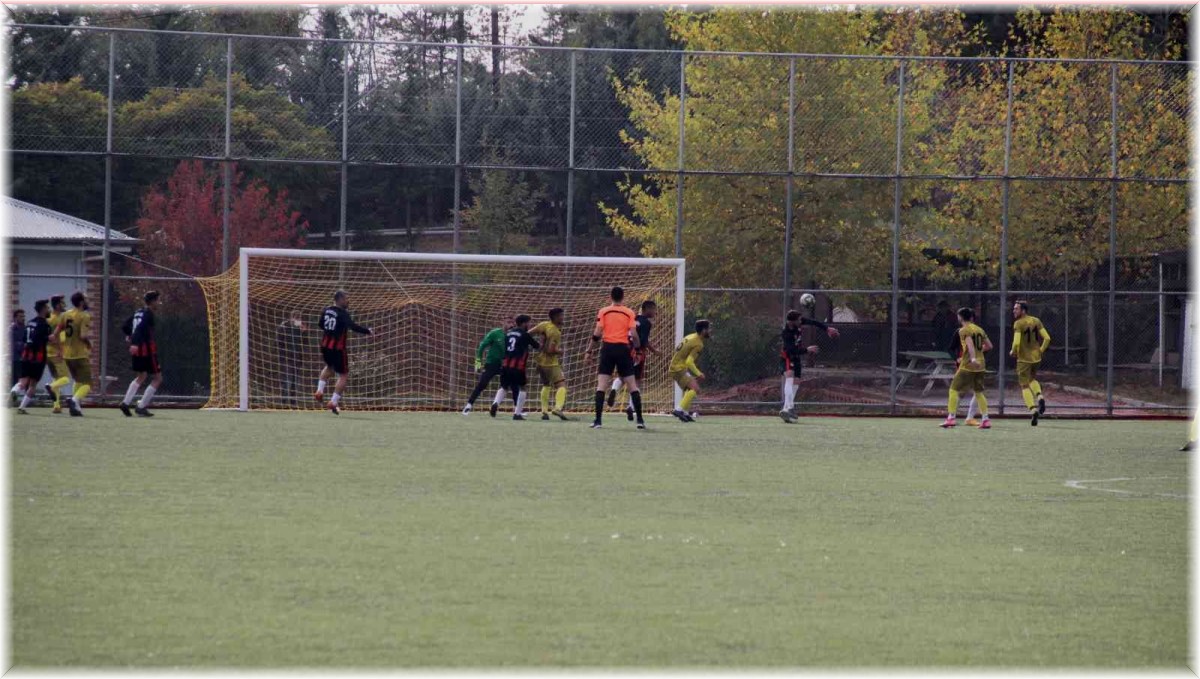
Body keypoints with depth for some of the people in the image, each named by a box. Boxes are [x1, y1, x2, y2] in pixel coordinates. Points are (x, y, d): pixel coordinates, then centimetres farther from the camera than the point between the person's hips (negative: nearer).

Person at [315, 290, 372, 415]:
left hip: (325, 345, 7)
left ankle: (320, 390, 20)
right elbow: (353, 326, -29)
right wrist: (367, 331, -19)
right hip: (337, 348, -7)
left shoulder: (326, 311, 5)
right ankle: (334, 402, -3)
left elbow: (321, 325, 20)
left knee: (329, 367, 34)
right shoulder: (343, 314, -16)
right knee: (343, 375, 3)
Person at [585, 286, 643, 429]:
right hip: (624, 349, 1)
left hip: (608, 349, -1)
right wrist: (638, 348, 11)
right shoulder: (629, 313, 2)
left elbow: (597, 334, -3)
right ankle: (639, 420, 6)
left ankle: (598, 419, -9)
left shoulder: (603, 312, 2)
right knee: (632, 386, 8)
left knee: (601, 385, 0)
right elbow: (633, 335, -5)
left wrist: (589, 351, 6)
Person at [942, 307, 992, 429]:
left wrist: (973, 358, -37)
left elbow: (970, 344, -24)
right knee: (979, 392, 15)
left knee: (954, 389, 0)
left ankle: (951, 418, -9)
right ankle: (985, 419, 8)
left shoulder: (964, 330, -7)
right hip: (980, 365, 7)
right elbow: (989, 346, 18)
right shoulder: (979, 330, 14)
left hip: (967, 365, -7)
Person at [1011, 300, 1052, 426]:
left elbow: (1016, 343, -23)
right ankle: (1039, 396, 0)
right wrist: (1041, 350, 11)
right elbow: (1047, 338, 0)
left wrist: (1013, 352, -4)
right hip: (1036, 358, 6)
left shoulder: (1018, 324, -14)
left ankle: (1033, 409, -13)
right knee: (1032, 379, 27)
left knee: (1025, 386, 3)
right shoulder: (1036, 321, 4)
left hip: (1024, 359, -6)